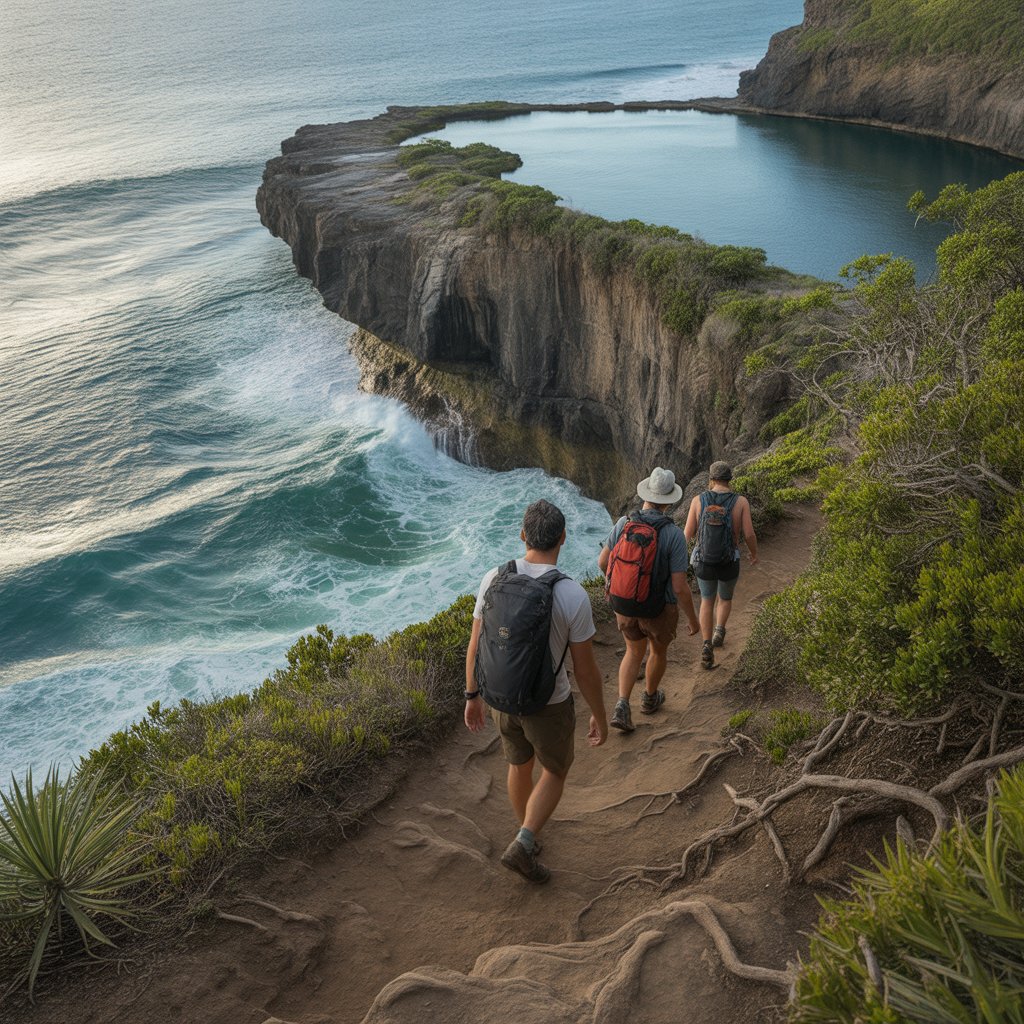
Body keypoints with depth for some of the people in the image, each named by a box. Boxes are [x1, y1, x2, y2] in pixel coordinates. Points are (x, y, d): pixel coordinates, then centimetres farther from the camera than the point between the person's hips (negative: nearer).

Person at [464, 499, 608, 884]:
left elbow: (475, 645, -5)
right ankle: (523, 846, 9)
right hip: (549, 705, -4)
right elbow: (585, 670, -18)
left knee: (520, 764, 29)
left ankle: (527, 832, 50)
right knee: (555, 771, 23)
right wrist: (600, 716, 0)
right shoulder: (573, 596, -28)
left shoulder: (493, 579, -16)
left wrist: (472, 697, 11)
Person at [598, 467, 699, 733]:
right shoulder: (674, 535, -27)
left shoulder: (624, 523, -15)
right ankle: (650, 697, 51)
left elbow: (603, 562, -3)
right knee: (659, 650, 28)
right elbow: (680, 587, -24)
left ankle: (622, 707, 13)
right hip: (660, 610, -3)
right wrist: (693, 619, -7)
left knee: (635, 653, 26)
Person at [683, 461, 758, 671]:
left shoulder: (698, 500, -9)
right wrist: (754, 554, 8)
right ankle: (719, 631, 8)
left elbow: (688, 533, -7)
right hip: (729, 563, 0)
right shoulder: (741, 501, -11)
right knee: (725, 598, 30)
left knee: (707, 601, 21)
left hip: (704, 561, 1)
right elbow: (749, 534, -13)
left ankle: (707, 647, 7)